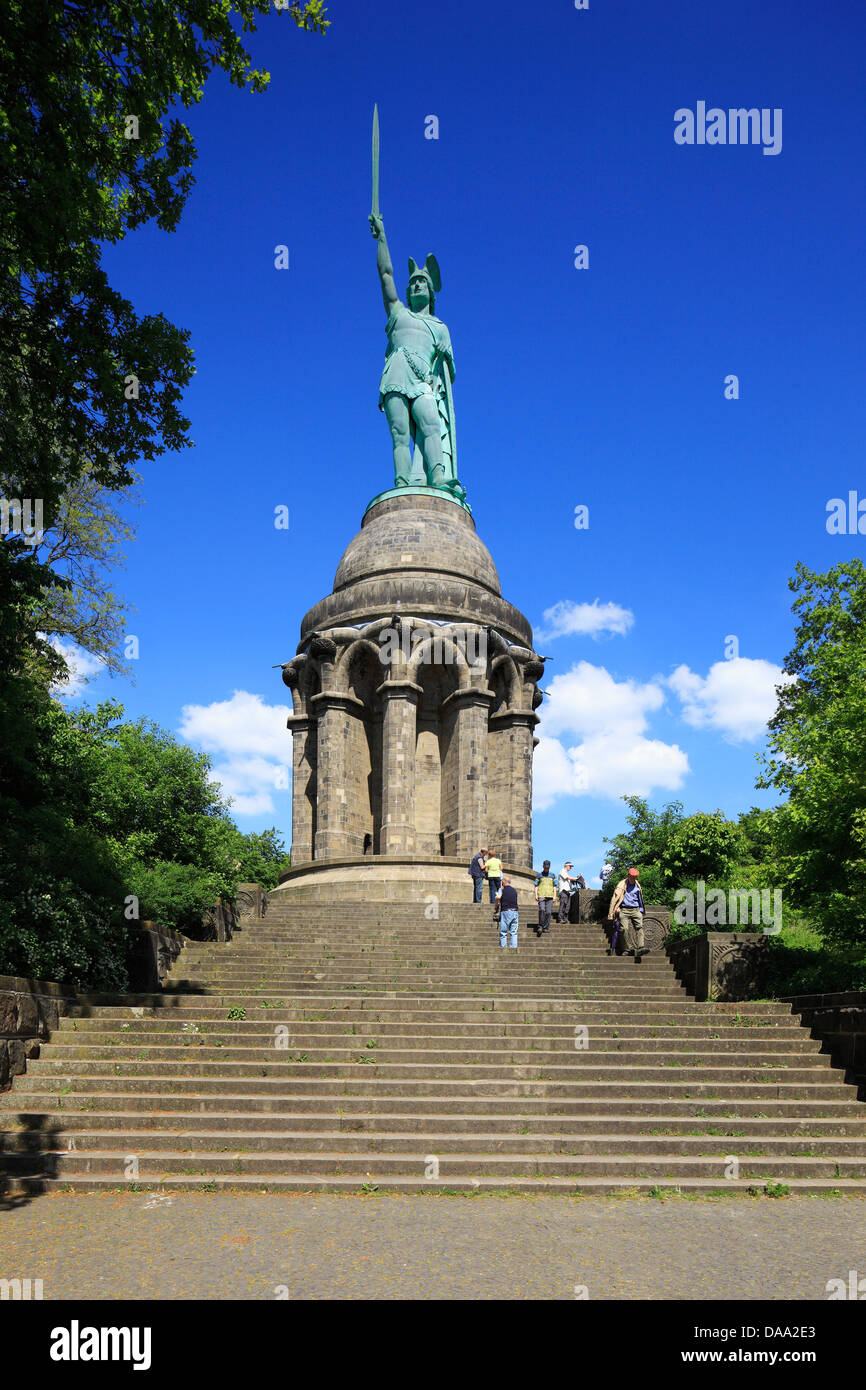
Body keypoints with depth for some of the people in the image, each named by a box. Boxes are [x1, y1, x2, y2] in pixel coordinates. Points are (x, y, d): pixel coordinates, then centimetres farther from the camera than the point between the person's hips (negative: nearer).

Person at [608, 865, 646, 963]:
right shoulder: (622, 884, 4)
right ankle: (631, 949, -11)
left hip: (635, 910, 3)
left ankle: (640, 949, -24)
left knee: (639, 927, -15)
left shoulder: (637, 886, 17)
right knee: (626, 929, -14)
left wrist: (641, 910, 27)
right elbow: (615, 897, -1)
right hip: (624, 910, -3)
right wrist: (616, 907, -10)